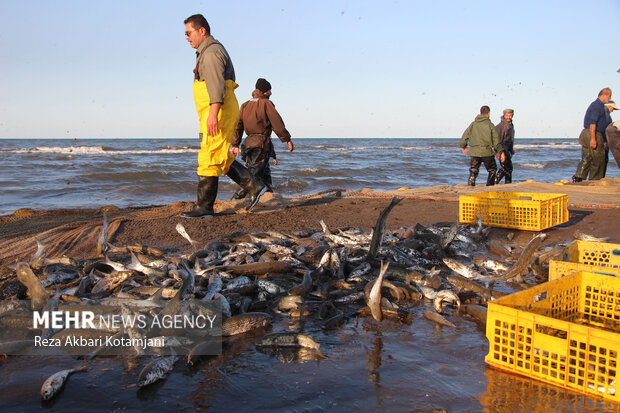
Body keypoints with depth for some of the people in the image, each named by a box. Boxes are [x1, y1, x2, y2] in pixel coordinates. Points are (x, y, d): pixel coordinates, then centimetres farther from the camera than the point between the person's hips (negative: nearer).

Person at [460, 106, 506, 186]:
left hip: (474, 153, 3)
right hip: (487, 152, -3)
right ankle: (489, 187, 11)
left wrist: (463, 146, 28)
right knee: (492, 170, 16)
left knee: (473, 171, 9)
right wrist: (501, 152, 1)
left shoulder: (473, 124, 7)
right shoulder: (490, 125, -3)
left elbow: (464, 136, 11)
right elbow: (496, 141, -4)